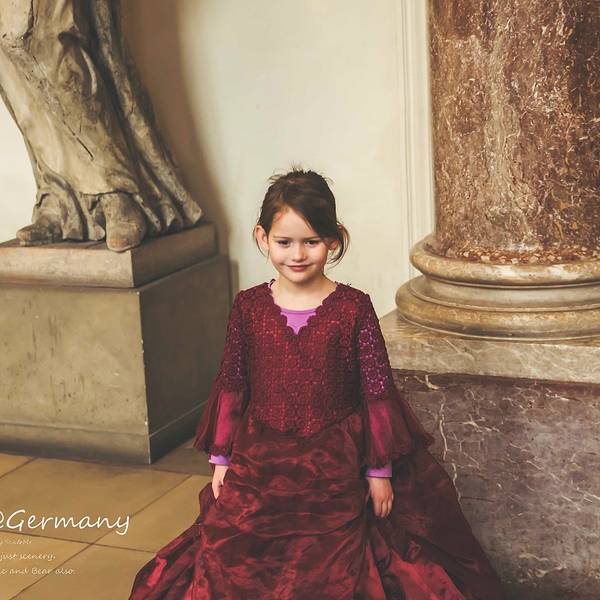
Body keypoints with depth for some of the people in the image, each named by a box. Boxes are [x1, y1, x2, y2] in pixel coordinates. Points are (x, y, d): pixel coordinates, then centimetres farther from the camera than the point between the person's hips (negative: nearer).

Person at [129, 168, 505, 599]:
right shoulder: (249, 306, -2)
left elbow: (377, 391, -4)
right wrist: (221, 457, 8)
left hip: (334, 467, -2)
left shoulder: (353, 307, -8)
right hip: (258, 462, 2)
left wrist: (380, 469, -1)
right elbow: (231, 386, 7)